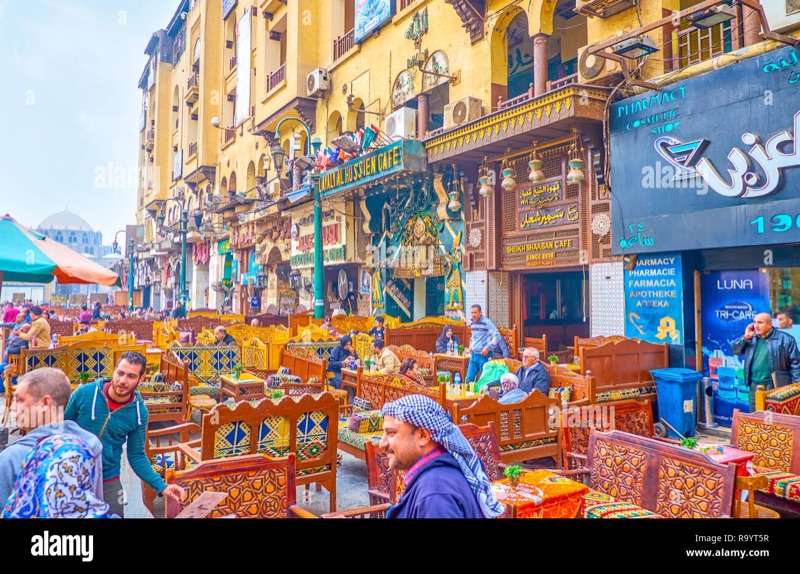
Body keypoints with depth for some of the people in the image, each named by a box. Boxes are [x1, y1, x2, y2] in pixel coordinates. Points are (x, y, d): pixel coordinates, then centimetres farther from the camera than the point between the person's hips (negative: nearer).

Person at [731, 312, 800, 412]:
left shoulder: (785, 339, -6)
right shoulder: (751, 339, 10)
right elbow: (734, 350, 9)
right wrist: (745, 337, -5)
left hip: (776, 386, -5)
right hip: (755, 385, 5)